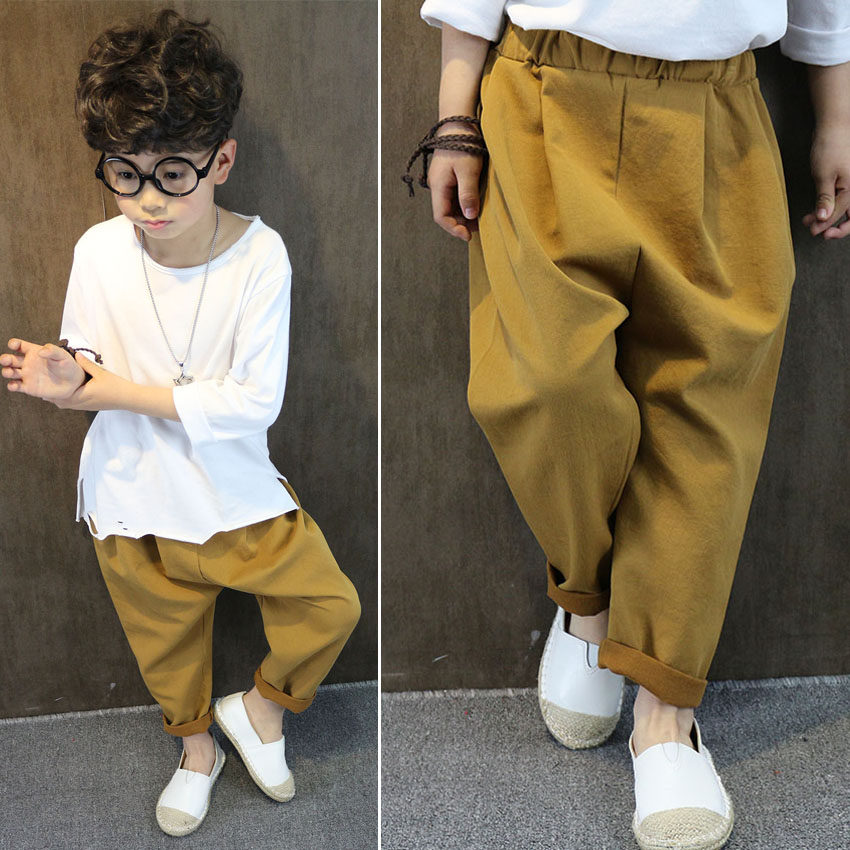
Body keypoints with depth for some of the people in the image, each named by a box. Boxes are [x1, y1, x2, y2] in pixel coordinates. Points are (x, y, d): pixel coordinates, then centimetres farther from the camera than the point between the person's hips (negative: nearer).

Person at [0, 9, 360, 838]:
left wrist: (112, 390, -24)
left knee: (330, 605, -1)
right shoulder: (98, 251, -15)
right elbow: (85, 365, -2)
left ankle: (259, 704, 29)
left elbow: (254, 400, -23)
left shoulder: (258, 254, -21)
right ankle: (196, 748, 50)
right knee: (168, 645, 20)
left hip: (233, 490, -1)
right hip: (131, 499, 2)